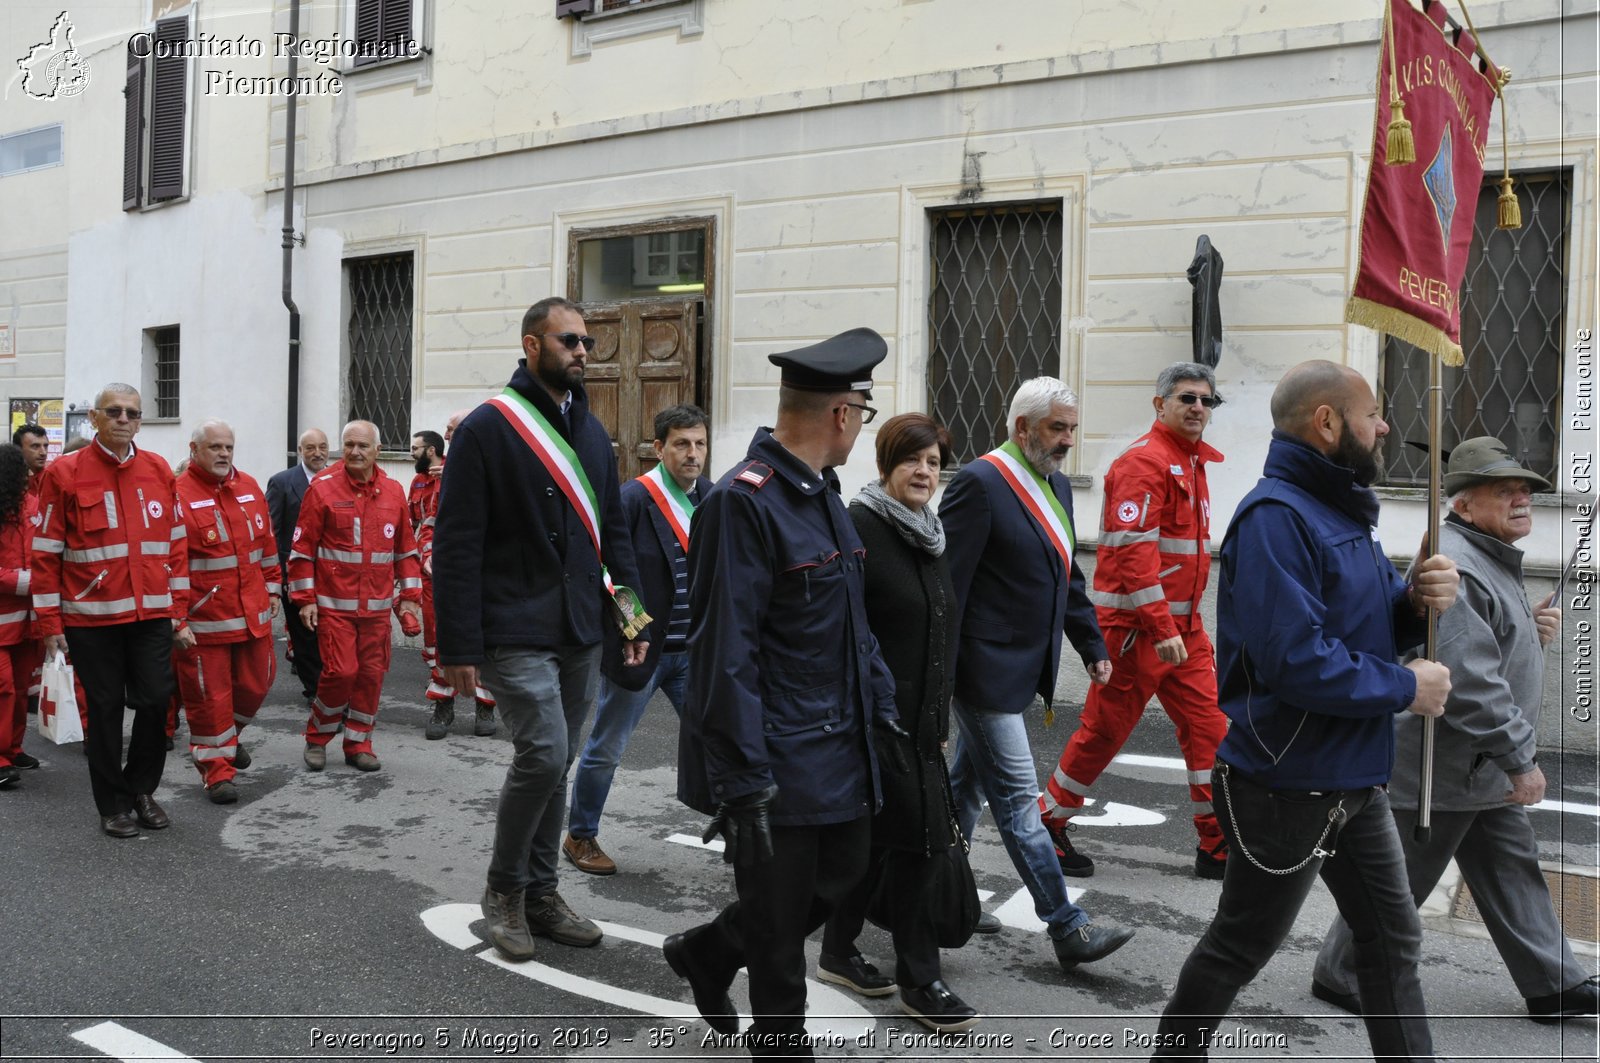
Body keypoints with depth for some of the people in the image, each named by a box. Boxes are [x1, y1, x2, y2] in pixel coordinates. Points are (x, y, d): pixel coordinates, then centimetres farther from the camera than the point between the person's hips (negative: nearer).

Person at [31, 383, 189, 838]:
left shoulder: (159, 470, 7)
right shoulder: (64, 473, -3)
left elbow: (176, 544, 11)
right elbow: (46, 553, -2)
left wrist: (179, 610, 8)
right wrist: (51, 622, -4)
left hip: (153, 615, 3)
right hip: (92, 617, -2)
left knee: (156, 701, 2)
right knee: (105, 708, 6)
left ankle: (141, 789, 25)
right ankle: (114, 805, 21)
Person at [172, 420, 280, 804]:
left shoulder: (250, 488, 8)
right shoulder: (179, 496, -12)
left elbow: (267, 543, 17)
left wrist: (271, 588, 17)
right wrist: (176, 617, -14)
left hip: (253, 614, 6)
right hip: (204, 620, -6)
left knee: (255, 684, 16)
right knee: (209, 696, 3)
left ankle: (230, 735, 43)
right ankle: (216, 770, 15)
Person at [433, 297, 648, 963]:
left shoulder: (591, 431, 13)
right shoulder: (488, 428, -8)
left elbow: (613, 530, 20)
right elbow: (456, 545, -11)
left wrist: (629, 609, 9)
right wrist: (458, 646, -14)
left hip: (580, 633, 7)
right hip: (515, 633, -7)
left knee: (556, 765, 12)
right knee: (543, 754, -14)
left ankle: (540, 894, 26)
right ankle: (503, 888, 8)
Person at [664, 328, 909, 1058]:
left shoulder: (823, 494, 10)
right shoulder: (744, 501, -20)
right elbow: (725, 650, -23)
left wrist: (882, 709, 15)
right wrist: (743, 779, -23)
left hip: (839, 745, 9)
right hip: (777, 759, -9)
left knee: (844, 872, 19)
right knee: (778, 921, 6)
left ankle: (706, 953, 38)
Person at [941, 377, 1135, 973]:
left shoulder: (1057, 486, 13)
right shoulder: (980, 483, -15)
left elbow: (1068, 578, 22)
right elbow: (947, 582, -18)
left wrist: (1092, 646, 17)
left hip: (1024, 669, 9)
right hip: (985, 670, -9)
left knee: (968, 784, 17)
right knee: (1018, 798, -3)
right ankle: (1068, 929, 0)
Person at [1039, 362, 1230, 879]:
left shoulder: (1193, 460, 15)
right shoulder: (1145, 460, -15)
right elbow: (1133, 550, -23)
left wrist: (1185, 622, 20)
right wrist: (1161, 629, -26)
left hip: (1183, 624, 9)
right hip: (1135, 623, -9)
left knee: (1209, 724, 5)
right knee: (1105, 728, 1)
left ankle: (1217, 845, 13)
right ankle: (1048, 823, 18)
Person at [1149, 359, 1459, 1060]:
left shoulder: (1340, 512, 11)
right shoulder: (1276, 517, -22)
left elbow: (1372, 627, 15)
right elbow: (1297, 660, -31)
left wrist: (1420, 601, -6)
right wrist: (1406, 688, -19)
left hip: (1354, 780, 9)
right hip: (1288, 784, -9)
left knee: (1392, 939, 17)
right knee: (1241, 946, 7)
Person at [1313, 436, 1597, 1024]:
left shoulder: (1492, 561, 14)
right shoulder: (1453, 568, -23)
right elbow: (1470, 679, -29)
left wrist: (1534, 629, 5)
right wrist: (1521, 759, -23)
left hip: (1484, 769, 11)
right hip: (1443, 769, -11)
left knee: (1513, 869, 15)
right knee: (1400, 877, 2)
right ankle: (1342, 975, 16)